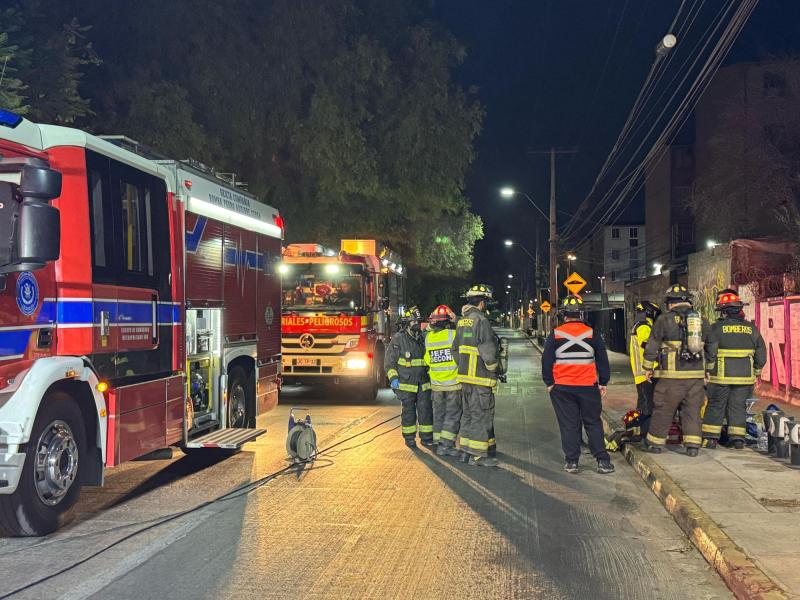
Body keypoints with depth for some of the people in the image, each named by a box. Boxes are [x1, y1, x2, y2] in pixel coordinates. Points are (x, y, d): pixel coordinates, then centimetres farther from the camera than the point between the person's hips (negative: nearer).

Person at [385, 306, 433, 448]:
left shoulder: (423, 338, 9)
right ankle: (409, 438, 16)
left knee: (425, 410, 4)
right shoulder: (398, 339, -7)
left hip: (423, 384, 4)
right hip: (406, 384, -4)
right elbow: (389, 361, -5)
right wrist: (393, 378, -13)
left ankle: (426, 437, 14)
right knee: (408, 411, 5)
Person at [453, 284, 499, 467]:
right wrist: (492, 367, -5)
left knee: (468, 413, 16)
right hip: (481, 378, -9)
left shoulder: (461, 322, 12)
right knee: (481, 415, -3)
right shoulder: (481, 321, -15)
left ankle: (465, 451, 22)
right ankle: (477, 455, 0)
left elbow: (455, 349, 17)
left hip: (465, 376, 9)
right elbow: (488, 351, -20)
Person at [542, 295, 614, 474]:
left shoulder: (555, 335, -3)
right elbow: (602, 360, 5)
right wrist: (603, 382, 13)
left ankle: (571, 461, 7)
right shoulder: (592, 334, 0)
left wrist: (549, 383, 9)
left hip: (562, 388, -1)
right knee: (593, 423, 9)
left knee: (569, 425, 6)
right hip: (588, 387, 1)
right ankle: (603, 461, 5)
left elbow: (546, 361, 0)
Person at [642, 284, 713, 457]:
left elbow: (652, 346, -2)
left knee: (663, 409, 5)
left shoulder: (665, 320, -4)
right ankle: (693, 445, 9)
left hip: (672, 375, -4)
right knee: (693, 410, 10)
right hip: (697, 375, 4)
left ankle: (655, 442, 16)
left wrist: (648, 368, 9)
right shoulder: (702, 321, 11)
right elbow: (711, 349, 18)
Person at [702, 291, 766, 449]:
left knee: (715, 406, 6)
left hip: (721, 376, -3)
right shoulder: (752, 328, 5)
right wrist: (756, 373, 21)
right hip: (745, 377, 3)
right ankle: (738, 439, 12)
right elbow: (761, 354, 10)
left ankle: (710, 438, 8)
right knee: (738, 406, 11)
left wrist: (707, 373, 1)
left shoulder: (717, 328, -7)